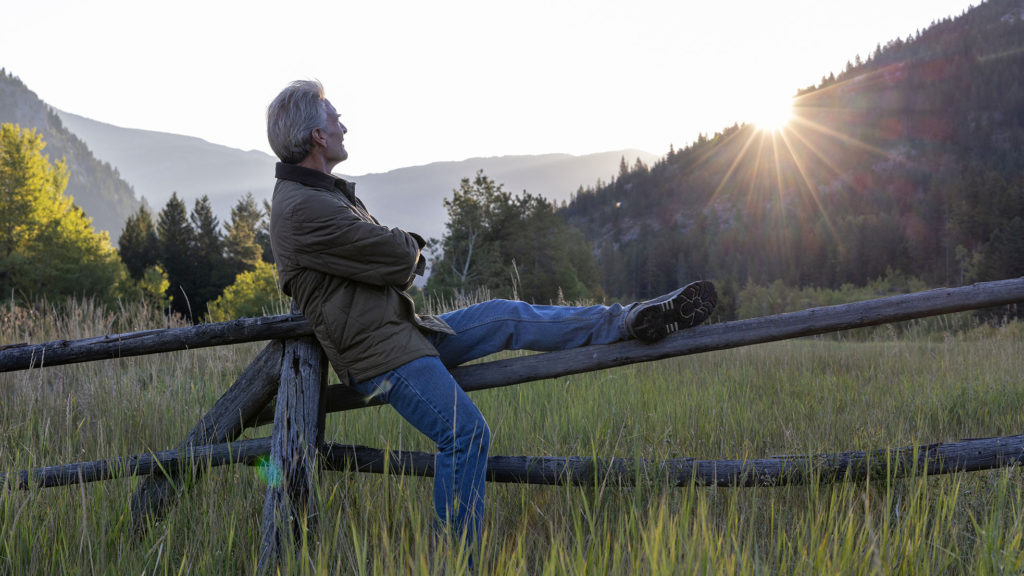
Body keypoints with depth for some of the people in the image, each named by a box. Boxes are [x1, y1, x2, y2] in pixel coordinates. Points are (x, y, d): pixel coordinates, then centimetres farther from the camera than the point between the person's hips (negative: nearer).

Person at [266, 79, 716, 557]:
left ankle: (630, 321, 9)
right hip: (380, 354, -10)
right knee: (465, 432, -17)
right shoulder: (302, 208, -21)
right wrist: (409, 246, 5)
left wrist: (402, 249, 1)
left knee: (505, 317, 7)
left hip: (403, 330, 10)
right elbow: (400, 258, -20)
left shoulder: (321, 192, 14)